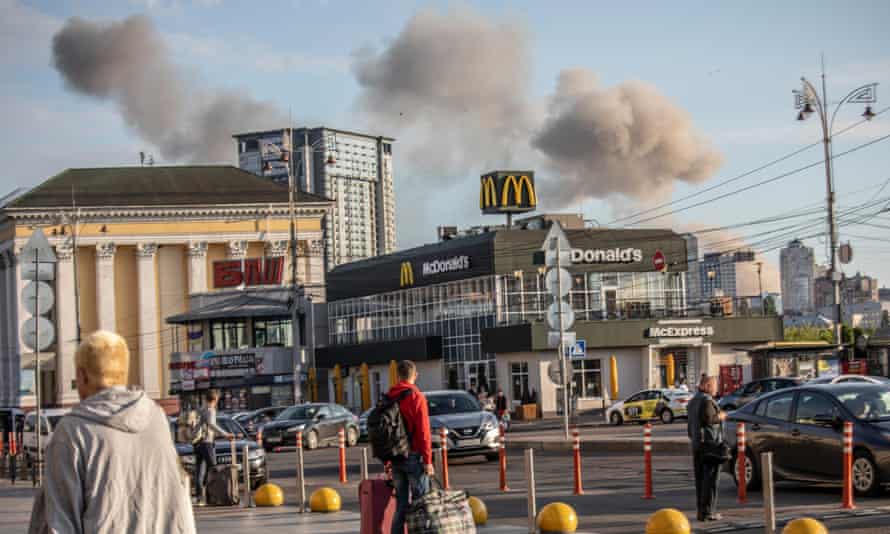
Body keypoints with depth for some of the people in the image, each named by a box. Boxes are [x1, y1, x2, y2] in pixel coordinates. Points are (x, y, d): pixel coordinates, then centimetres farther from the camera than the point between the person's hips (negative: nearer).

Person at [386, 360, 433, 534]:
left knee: (401, 503, 11)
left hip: (395, 457, 6)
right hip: (414, 455, -6)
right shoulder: (417, 397, -11)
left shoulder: (388, 398, 8)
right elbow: (423, 432, -15)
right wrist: (427, 460, -12)